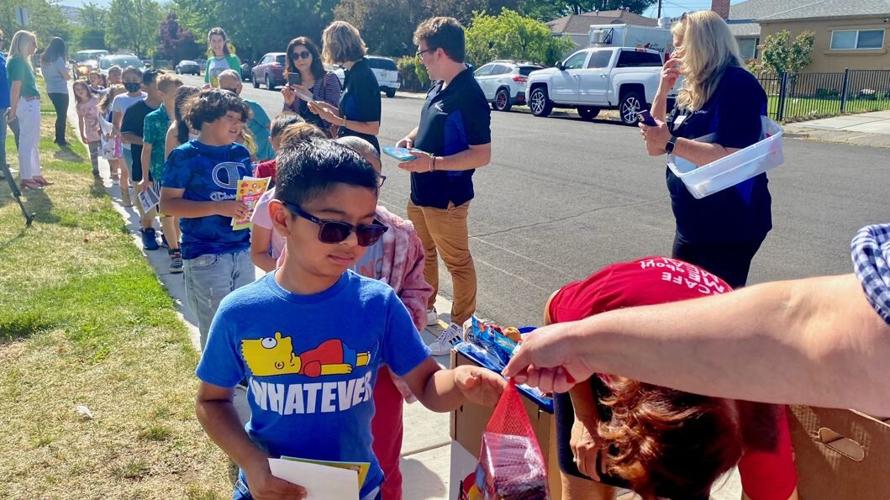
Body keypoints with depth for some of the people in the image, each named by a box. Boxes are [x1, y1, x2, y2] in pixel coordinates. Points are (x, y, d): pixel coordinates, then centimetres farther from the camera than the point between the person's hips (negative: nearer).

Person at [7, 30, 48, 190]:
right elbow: (15, 87, -18)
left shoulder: (22, 60, 16)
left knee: (33, 141, 15)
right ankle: (25, 178, 1)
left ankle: (35, 175, 24)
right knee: (27, 142, -4)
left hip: (31, 104, 10)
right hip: (27, 104, -10)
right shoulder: (17, 61, -13)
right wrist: (13, 110, -20)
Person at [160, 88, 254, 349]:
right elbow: (167, 203, -11)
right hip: (205, 255, -6)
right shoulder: (185, 156, -8)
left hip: (243, 250, 6)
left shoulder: (241, 153, 8)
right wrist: (218, 207, -22)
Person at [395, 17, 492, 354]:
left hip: (446, 198, -9)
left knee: (457, 263, 5)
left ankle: (461, 327, 19)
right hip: (421, 193, 10)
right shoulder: (439, 87, 6)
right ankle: (425, 309, 41)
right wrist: (410, 139, 2)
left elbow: (482, 154, -23)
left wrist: (433, 163, -28)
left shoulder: (469, 96, -21)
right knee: (422, 254, 22)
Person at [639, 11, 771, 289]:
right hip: (693, 222, 9)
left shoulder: (736, 84, -16)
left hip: (727, 227, -9)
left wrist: (670, 144, -25)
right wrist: (663, 90, 4)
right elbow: (659, 139, 15)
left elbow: (733, 159, -28)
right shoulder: (695, 90, 11)